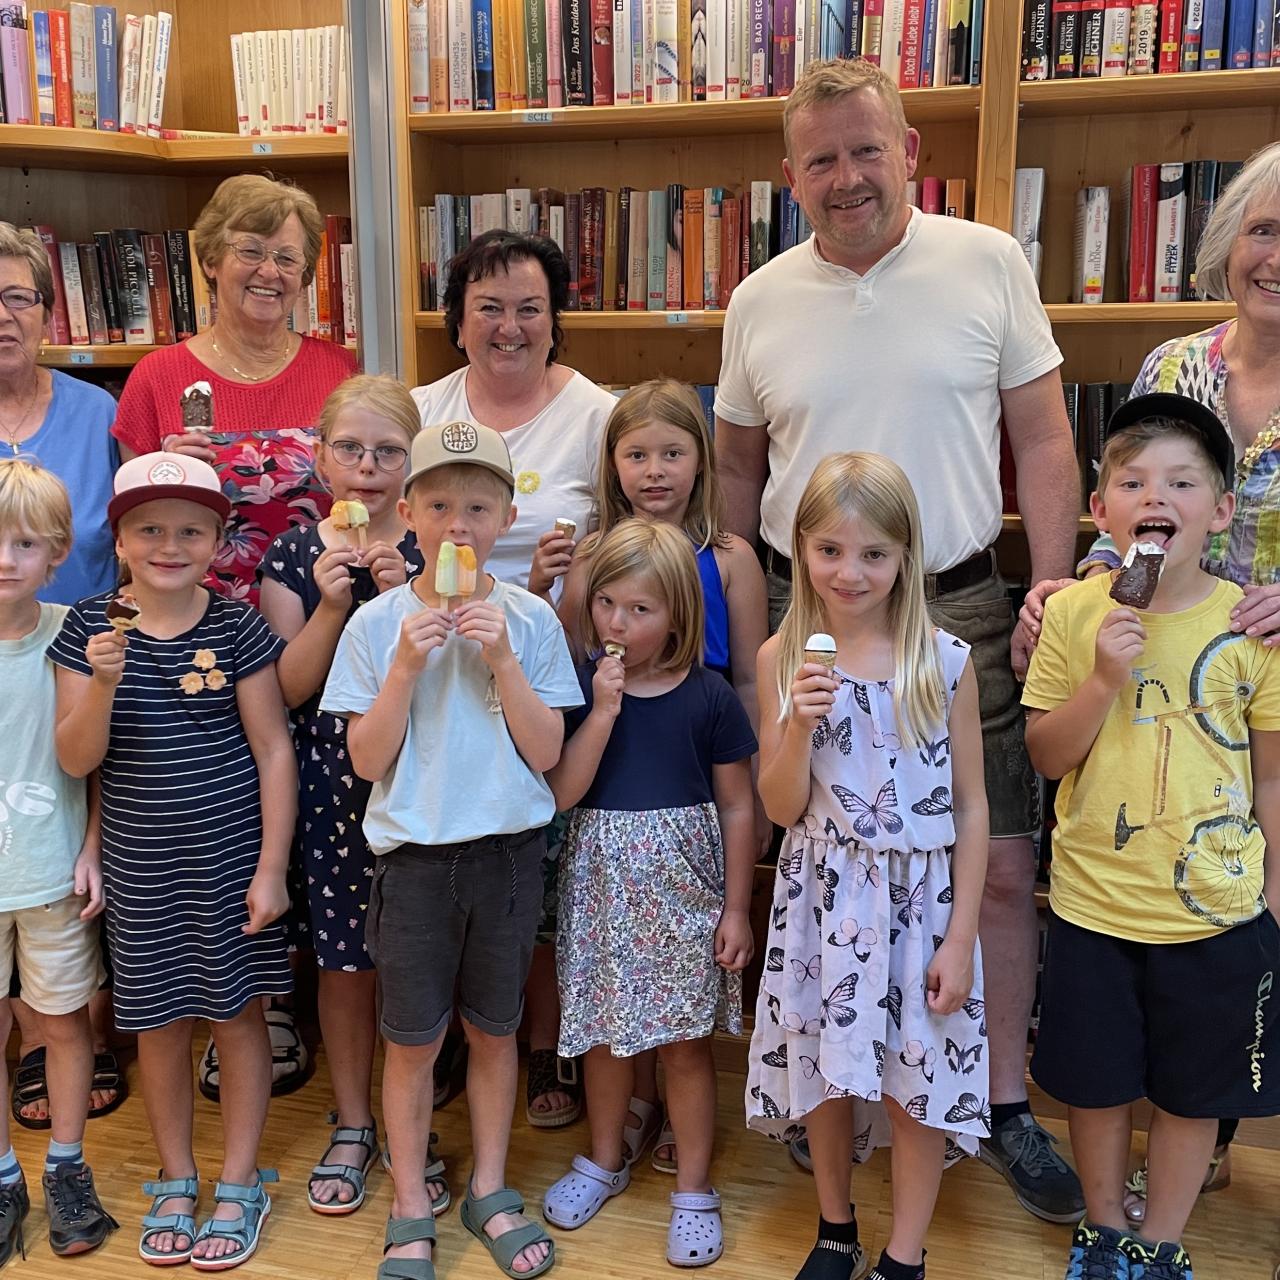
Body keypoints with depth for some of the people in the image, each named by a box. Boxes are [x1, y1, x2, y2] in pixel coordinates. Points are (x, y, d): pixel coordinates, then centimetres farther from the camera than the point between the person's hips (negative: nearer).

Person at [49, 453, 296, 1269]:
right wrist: (102, 682, -24)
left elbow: (274, 750, -6)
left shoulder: (237, 629, -9)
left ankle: (240, 1184, 28)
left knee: (238, 1013, 10)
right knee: (159, 1022, 15)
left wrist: (271, 867, -8)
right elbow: (76, 760, -5)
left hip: (230, 858, -2)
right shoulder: (89, 629, -3)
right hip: (140, 866, 2)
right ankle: (175, 1181, 35)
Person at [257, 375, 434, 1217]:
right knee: (344, 960, 11)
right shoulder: (293, 557, 0)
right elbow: (288, 689, -4)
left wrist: (406, 599, -20)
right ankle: (353, 1126, 31)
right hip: (328, 789, 1)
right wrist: (331, 605, -17)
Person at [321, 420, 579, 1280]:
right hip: (414, 853, -1)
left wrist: (502, 659, -17)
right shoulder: (379, 623, -5)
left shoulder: (530, 620, -4)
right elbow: (367, 760, -7)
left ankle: (489, 1190, 34)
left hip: (508, 850, 1)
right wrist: (406, 668, -19)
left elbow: (546, 752, -7)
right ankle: (411, 1208, 28)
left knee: (494, 1029, 15)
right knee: (414, 1040, 9)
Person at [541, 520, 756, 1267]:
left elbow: (738, 808, -3)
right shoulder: (577, 686, -5)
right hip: (602, 885, 2)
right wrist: (603, 710, -22)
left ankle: (695, 1191, 26)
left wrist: (736, 907, -3)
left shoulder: (708, 696, -9)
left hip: (682, 888, -2)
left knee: (686, 1043, 8)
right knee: (605, 1033, 17)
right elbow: (560, 792, -13)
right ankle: (606, 1160, 40)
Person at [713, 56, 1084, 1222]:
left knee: (1000, 867, 3)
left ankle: (1005, 1104, 21)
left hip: (959, 608, -1)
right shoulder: (759, 303, 5)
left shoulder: (989, 264, 0)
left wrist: (1052, 600, -7)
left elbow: (1044, 444, 1)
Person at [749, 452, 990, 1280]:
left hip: (922, 894, -1)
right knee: (825, 1066, 15)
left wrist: (961, 935, -5)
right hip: (825, 895, 2)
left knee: (918, 1079, 8)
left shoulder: (945, 661, -8)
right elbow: (782, 808, -3)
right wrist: (799, 724, -21)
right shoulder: (783, 660, -4)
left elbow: (972, 806, -3)